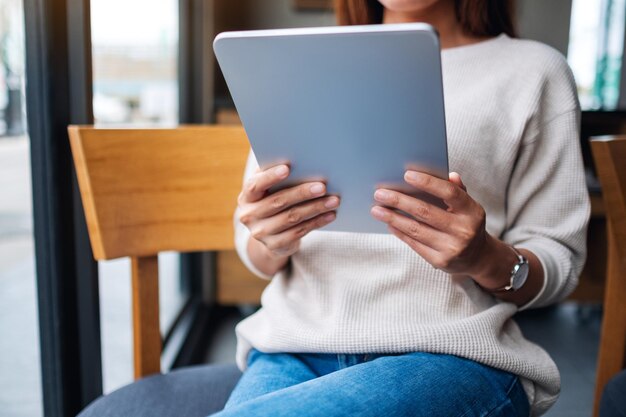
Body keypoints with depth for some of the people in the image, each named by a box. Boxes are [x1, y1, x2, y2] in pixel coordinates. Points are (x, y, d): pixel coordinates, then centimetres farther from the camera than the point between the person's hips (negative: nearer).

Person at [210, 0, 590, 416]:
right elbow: (260, 259, 14)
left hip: (452, 355, -2)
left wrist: (485, 258, -19)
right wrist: (270, 245, -10)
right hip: (298, 346, 3)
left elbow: (560, 262, 4)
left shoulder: (534, 70, 5)